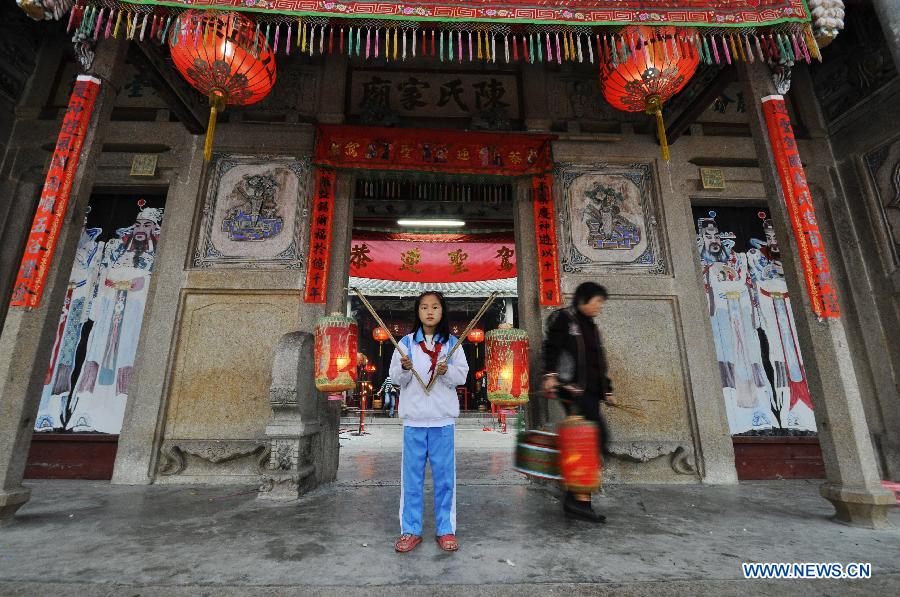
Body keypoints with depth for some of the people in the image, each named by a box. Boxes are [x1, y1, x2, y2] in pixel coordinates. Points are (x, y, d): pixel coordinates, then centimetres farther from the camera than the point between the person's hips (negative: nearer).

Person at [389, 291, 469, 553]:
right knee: (412, 475, 9)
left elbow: (462, 376, 2)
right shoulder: (406, 342, 4)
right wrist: (405, 368, -18)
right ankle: (411, 530, 23)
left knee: (444, 474, 8)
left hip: (443, 417, 0)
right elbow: (395, 377, 3)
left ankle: (446, 529, 23)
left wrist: (447, 371, -17)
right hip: (413, 417, 0)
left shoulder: (452, 343, 3)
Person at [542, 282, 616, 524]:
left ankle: (576, 498, 12)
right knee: (597, 436, -15)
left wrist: (607, 390, 26)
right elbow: (551, 347, -11)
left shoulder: (591, 327, 24)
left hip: (590, 392, 9)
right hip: (573, 389, -9)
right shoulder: (563, 318, 0)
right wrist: (550, 375, -23)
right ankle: (580, 500, -9)